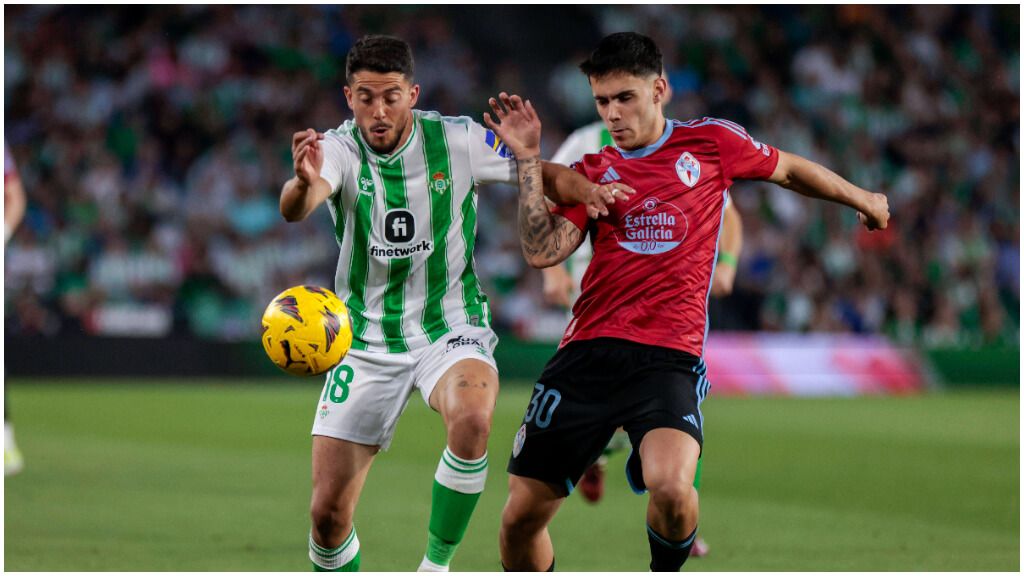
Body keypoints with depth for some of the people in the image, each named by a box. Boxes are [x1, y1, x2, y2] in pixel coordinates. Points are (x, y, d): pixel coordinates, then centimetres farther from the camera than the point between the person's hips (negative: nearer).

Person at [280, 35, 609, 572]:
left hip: (450, 327, -1)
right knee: (328, 512, -3)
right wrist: (304, 184, -59)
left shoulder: (458, 140, -10)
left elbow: (542, 173, 4)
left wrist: (583, 188, -19)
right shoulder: (337, 149, -13)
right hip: (367, 341, 1)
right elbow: (295, 208, -34)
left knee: (471, 420, -35)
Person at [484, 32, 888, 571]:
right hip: (586, 352, 3)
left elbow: (789, 169, 26)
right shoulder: (592, 172, 13)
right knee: (521, 515, -1)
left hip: (668, 358, -3)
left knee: (670, 487, -30)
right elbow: (542, 252, -1)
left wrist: (861, 198, 37)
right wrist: (529, 161, -4)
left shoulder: (710, 141, 9)